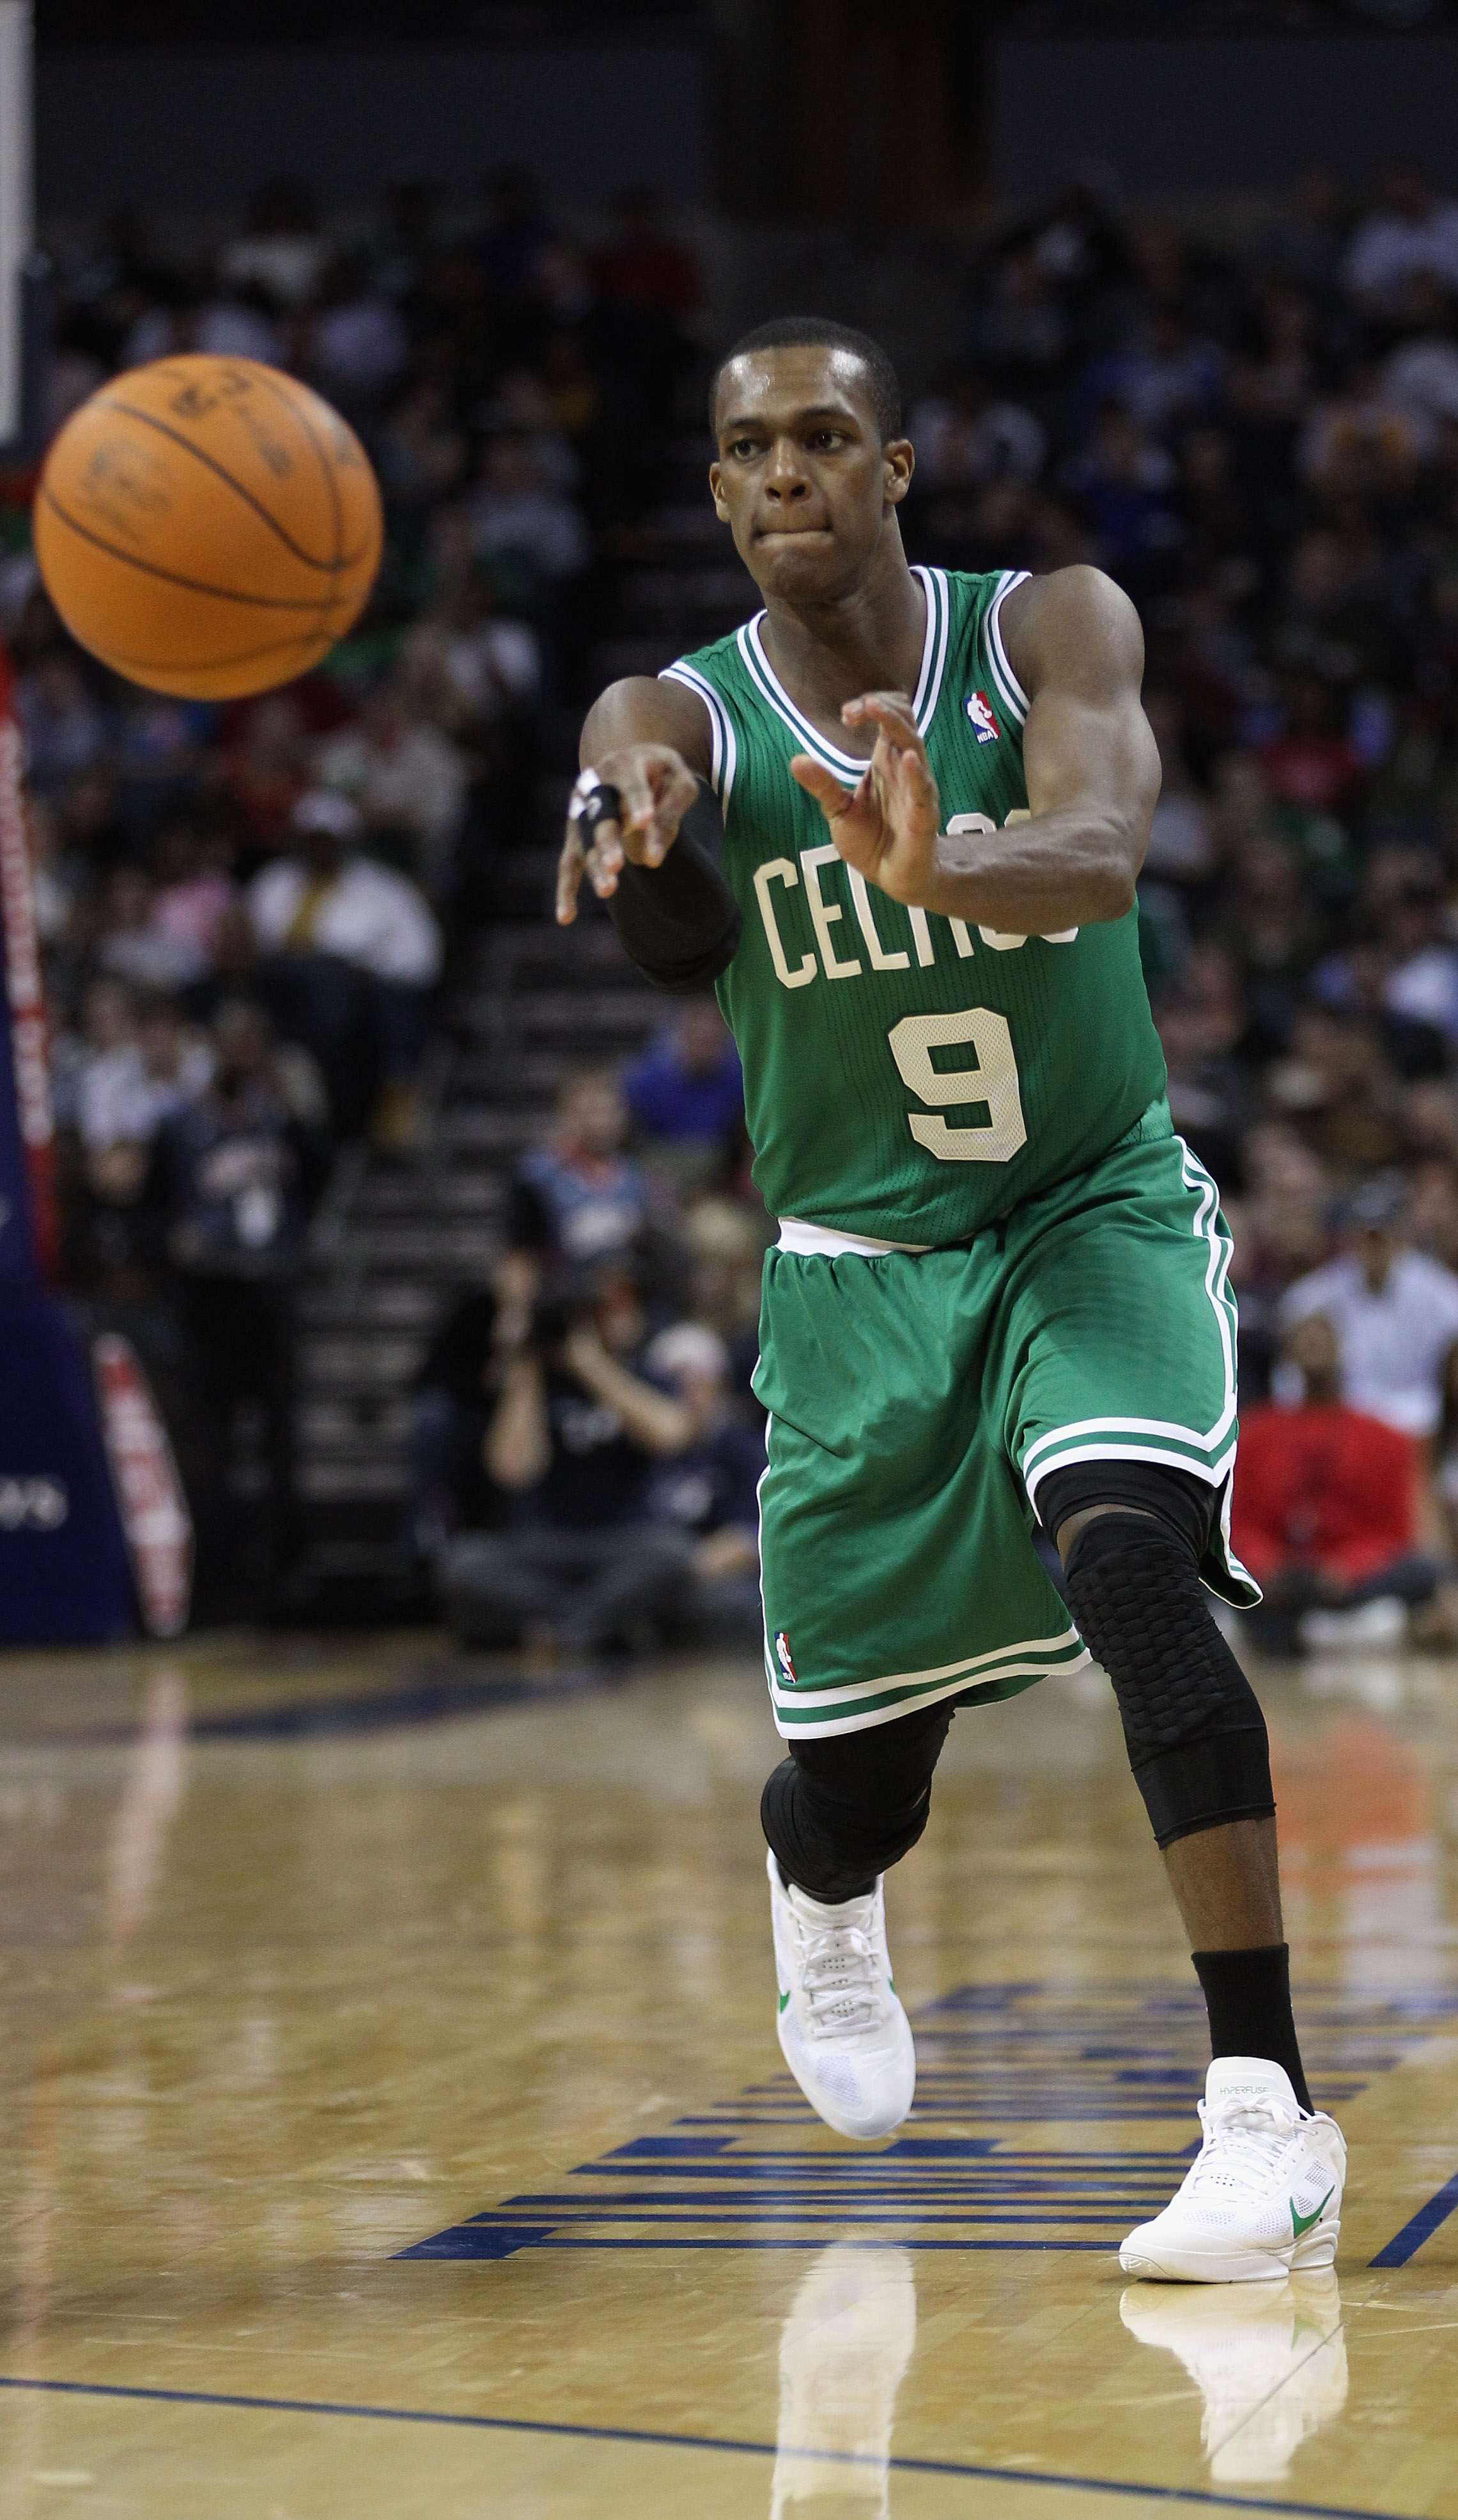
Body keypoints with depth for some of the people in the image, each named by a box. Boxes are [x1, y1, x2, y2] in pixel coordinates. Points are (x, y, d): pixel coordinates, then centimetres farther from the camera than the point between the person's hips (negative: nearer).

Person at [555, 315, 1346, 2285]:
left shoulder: (1050, 631, -13)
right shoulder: (692, 714, -12)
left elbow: (1101, 855, -34)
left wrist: (937, 869, -57)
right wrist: (624, 812, -63)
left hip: (1102, 1210, -2)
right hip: (863, 1258, 2)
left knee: (1129, 1555, -31)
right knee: (858, 1786, 6)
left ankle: (1268, 2107, -29)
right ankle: (822, 1900, 48)